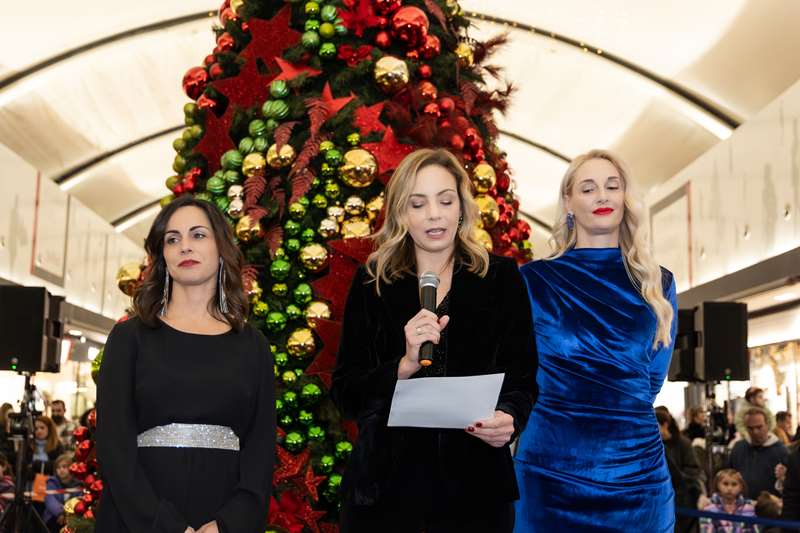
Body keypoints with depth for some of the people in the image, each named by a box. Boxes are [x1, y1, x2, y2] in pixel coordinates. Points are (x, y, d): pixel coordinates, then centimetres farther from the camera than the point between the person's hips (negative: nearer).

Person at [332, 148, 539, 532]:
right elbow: (345, 393, -2)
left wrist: (508, 418, -20)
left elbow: (522, 378, 1)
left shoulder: (500, 278, 1)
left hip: (476, 487, 0)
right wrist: (405, 365, -19)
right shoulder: (372, 282, 1)